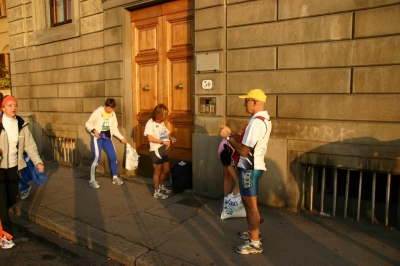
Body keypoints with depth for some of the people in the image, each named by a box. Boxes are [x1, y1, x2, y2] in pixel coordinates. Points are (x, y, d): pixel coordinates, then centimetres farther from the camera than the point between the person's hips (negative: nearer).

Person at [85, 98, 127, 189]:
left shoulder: (113, 114, 3)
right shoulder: (97, 112, -12)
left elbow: (114, 128, 8)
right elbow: (88, 124, -4)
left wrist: (122, 138, 3)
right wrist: (94, 130, -22)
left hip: (107, 138, 5)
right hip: (97, 138, -5)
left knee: (113, 156, 3)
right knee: (97, 158, -13)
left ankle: (115, 177, 18)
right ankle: (92, 180, -1)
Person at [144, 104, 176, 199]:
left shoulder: (162, 122, 11)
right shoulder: (150, 123, -14)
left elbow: (166, 133, 20)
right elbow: (150, 138, -21)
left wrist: (171, 138, -1)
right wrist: (162, 142, -21)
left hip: (163, 149, 8)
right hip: (155, 150, -8)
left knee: (166, 170, 17)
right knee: (157, 171, 4)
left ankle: (161, 186, 39)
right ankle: (157, 192, 19)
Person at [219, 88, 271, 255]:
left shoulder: (256, 122, -23)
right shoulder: (264, 119, 10)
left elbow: (244, 150, -25)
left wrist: (228, 137, -13)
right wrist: (231, 133, 5)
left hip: (249, 168, -11)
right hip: (253, 166, 11)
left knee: (251, 204, 1)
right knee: (249, 202, 23)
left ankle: (255, 244, 15)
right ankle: (254, 232, 40)